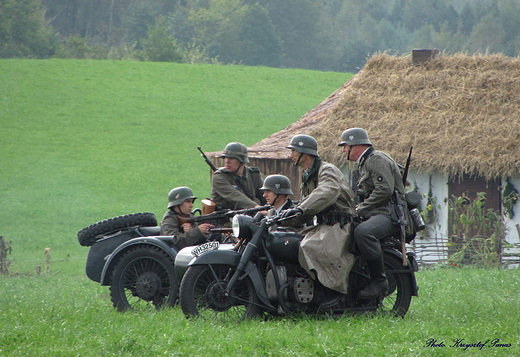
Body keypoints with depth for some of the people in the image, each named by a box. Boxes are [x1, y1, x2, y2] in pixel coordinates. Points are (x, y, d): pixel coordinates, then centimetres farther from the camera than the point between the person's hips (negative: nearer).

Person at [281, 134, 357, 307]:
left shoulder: (327, 170, -10)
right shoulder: (307, 178, 21)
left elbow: (329, 191, -34)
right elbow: (305, 214, 24)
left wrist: (301, 209, -45)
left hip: (341, 224, -10)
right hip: (324, 226, 10)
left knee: (310, 247, -33)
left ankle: (336, 288, -26)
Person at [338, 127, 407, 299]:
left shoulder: (377, 159, -10)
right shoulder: (365, 163, 24)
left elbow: (385, 190, -22)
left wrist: (360, 209, -18)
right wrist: (357, 209, 11)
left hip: (389, 215, -11)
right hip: (374, 214, 11)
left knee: (362, 232, -37)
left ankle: (379, 280, -32)